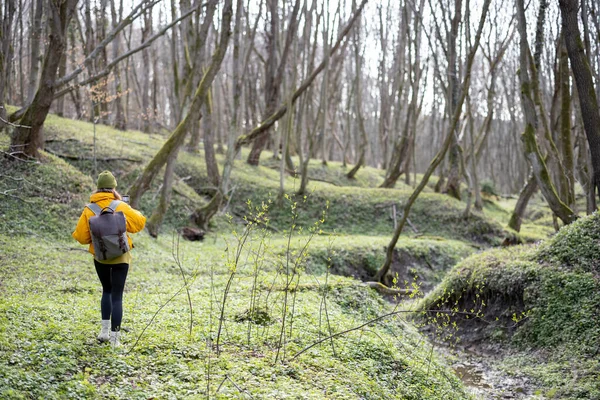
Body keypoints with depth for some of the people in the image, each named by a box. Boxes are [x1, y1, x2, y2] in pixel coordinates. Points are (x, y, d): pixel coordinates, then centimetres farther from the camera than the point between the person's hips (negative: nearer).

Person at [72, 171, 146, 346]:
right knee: (117, 296, 3)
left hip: (100, 257, 2)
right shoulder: (120, 207, -13)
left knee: (107, 291, 24)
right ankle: (114, 337, 2)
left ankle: (105, 330, 18)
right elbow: (140, 223, -5)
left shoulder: (89, 210, -8)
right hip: (120, 257, -2)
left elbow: (80, 236, -6)